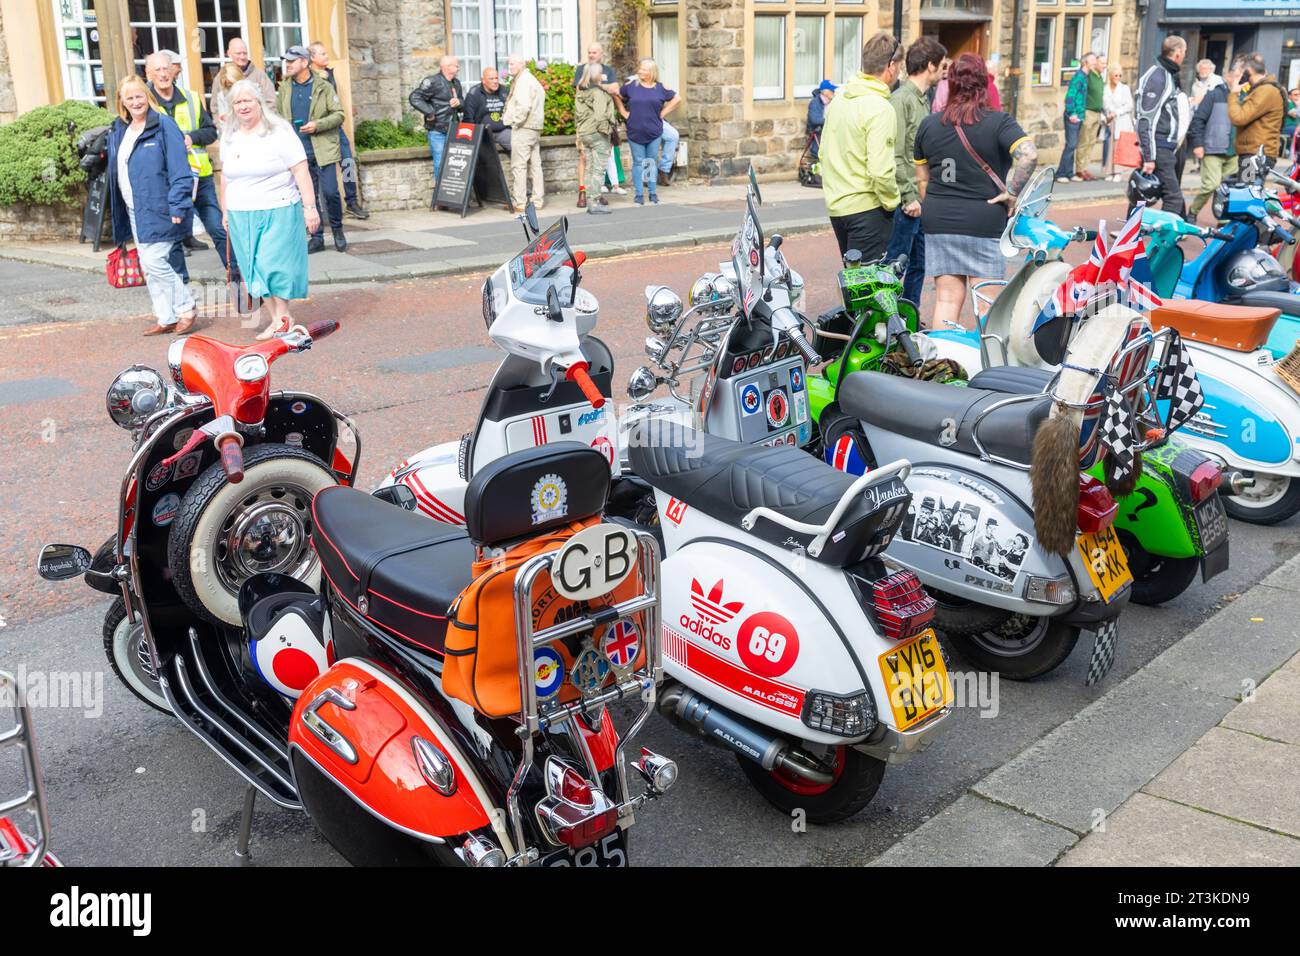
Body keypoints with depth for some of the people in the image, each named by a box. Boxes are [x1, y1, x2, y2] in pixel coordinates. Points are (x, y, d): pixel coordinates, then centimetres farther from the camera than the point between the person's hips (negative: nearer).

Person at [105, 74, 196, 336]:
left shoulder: (164, 126, -10)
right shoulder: (118, 130, 13)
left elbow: (179, 169, -15)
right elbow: (116, 170, 21)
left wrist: (177, 206, -19)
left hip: (158, 207, -8)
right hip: (134, 210, 8)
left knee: (155, 262, -12)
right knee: (148, 266, 10)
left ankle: (186, 309, 6)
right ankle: (166, 318, 18)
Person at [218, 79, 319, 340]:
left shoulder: (279, 131, -6)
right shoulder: (229, 136, 12)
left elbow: (301, 171, -10)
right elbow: (225, 175, 20)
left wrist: (309, 207, -15)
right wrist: (225, 210, 21)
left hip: (277, 212, -6)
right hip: (240, 216, 6)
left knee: (274, 265, -11)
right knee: (254, 270, 4)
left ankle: (282, 316, 2)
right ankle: (274, 318, 10)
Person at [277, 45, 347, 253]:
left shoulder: (324, 86, -1)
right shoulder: (285, 88, 11)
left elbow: (339, 115, -3)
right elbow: (280, 117, 17)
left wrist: (317, 125, -16)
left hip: (323, 150, -3)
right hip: (299, 152, 4)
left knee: (330, 192, -7)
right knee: (309, 196, 5)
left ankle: (337, 230, 15)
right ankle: (316, 236, 13)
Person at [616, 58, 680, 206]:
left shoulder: (660, 88, 1)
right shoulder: (631, 86, 1)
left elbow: (677, 99, 10)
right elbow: (617, 96, 13)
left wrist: (663, 113, 3)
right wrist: (624, 112, 4)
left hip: (654, 132, 0)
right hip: (635, 133, 0)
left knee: (652, 162, 7)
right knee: (638, 163, 3)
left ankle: (653, 193, 16)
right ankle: (639, 194, 8)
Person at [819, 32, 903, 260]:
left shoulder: (839, 98, 8)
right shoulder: (880, 109, -17)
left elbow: (824, 153, 14)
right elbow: (881, 171, -23)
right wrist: (892, 202, -8)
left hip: (835, 205, 8)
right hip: (866, 207, -8)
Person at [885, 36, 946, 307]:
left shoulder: (922, 100, 17)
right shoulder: (901, 100, -14)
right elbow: (894, 157, -20)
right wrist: (909, 197, -20)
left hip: (922, 200, 10)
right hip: (907, 202, -10)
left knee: (918, 264, 15)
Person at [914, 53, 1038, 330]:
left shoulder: (928, 124, 6)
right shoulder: (998, 122, -7)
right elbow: (1029, 155, -22)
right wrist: (1012, 192, -12)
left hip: (939, 223, 4)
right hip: (985, 222, -4)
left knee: (946, 299, 7)